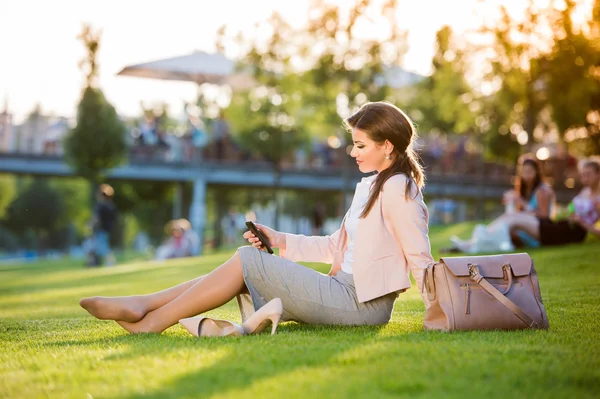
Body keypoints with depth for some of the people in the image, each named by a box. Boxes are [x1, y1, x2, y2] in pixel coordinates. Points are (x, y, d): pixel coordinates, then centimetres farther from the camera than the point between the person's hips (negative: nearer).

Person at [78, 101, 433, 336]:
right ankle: (142, 307, -5)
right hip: (344, 291, 9)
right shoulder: (369, 186, 19)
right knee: (243, 270, 1)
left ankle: (150, 322, -9)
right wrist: (281, 242, 13)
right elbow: (335, 247, 21)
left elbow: (420, 256, -14)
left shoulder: (397, 188, -10)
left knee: (247, 260, -13)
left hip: (360, 303, -9)